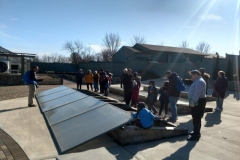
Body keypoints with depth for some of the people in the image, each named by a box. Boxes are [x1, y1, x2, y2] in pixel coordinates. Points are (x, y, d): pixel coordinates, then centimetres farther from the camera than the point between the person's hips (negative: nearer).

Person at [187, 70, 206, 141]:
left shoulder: (199, 82, -17)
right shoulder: (198, 81, 17)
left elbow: (197, 93, -27)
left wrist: (193, 102, -28)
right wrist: (193, 101, 16)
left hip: (197, 102, -11)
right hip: (197, 101, 11)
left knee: (196, 118, -6)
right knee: (196, 118, 19)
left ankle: (196, 135, -1)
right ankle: (196, 132, 31)